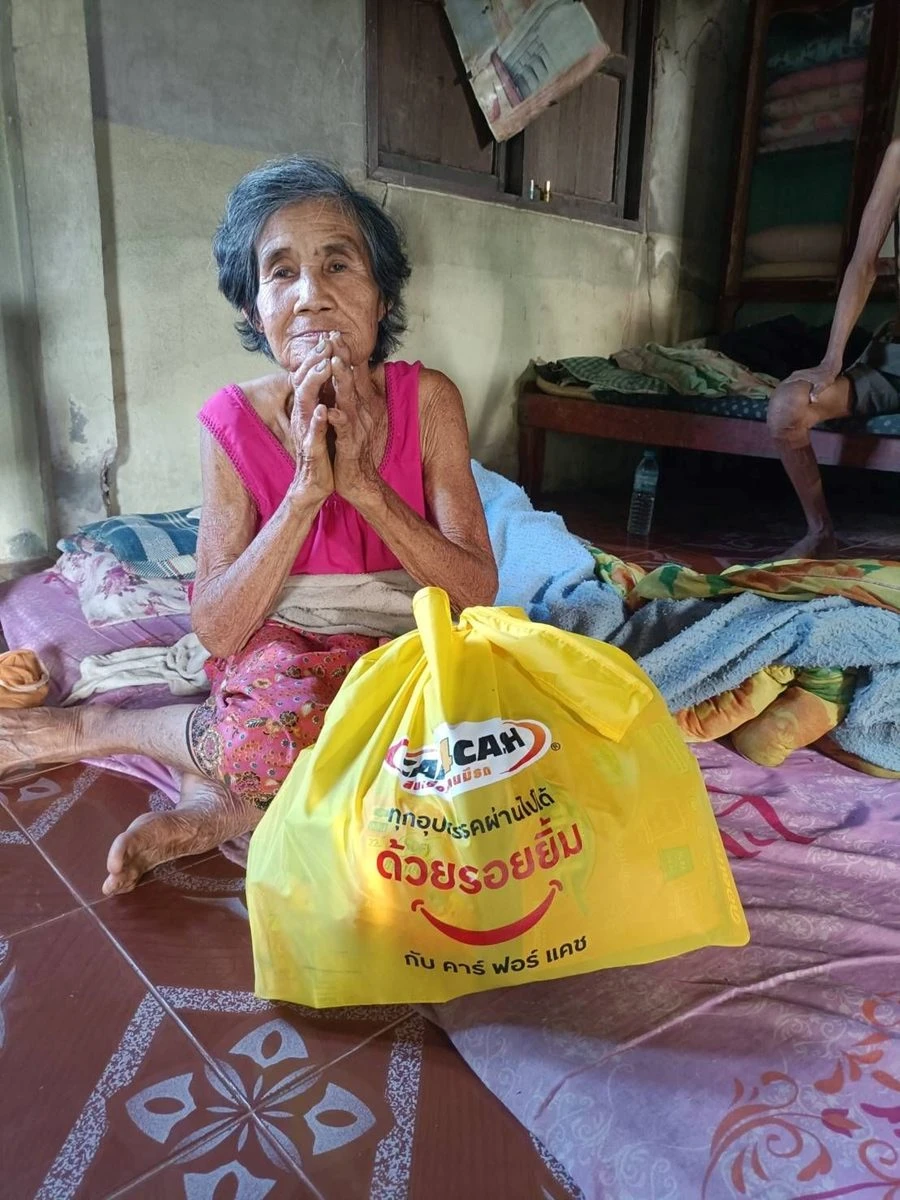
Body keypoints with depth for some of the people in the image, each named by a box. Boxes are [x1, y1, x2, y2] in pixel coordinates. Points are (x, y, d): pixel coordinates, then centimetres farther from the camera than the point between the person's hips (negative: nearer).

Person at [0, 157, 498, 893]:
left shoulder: (426, 399, -9)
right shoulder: (233, 421, -9)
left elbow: (477, 594, -13)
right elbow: (217, 629, -13)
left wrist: (360, 480, -25)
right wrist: (306, 489, -25)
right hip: (281, 663, -1)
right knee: (280, 715, -35)